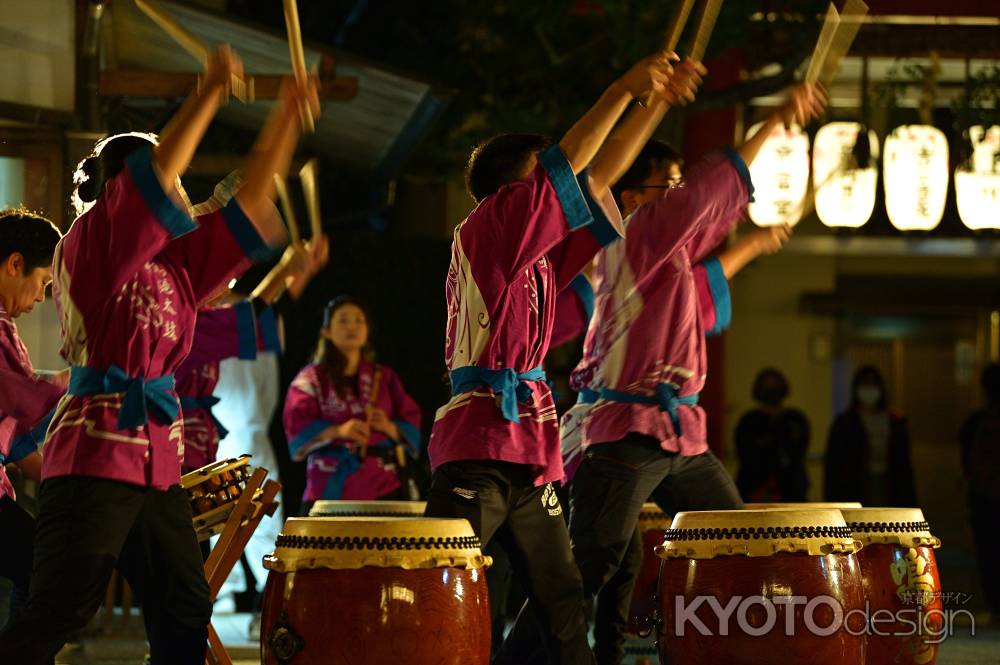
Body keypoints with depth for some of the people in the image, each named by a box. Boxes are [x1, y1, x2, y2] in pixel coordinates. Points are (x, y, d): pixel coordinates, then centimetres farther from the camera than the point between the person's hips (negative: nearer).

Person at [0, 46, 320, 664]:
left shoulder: (179, 260, 17)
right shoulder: (92, 242, -4)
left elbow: (251, 203, 19)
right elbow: (155, 177, -19)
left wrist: (286, 120, 12)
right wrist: (210, 93, -16)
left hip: (157, 463, 9)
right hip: (95, 456, -9)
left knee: (185, 612, 8)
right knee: (59, 611, -14)